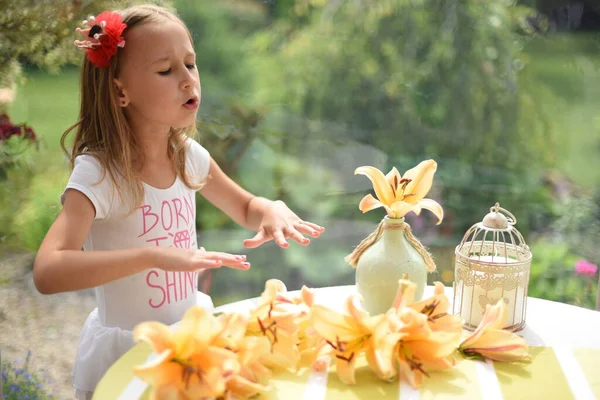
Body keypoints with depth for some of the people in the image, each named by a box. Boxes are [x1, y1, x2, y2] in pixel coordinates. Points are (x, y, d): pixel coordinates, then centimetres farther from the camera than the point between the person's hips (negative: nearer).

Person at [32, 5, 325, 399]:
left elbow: (246, 209, 10)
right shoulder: (98, 172, -23)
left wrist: (272, 210, -13)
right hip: (126, 353, -5)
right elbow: (47, 272, -36)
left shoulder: (189, 156, -7)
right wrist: (154, 255, -44)